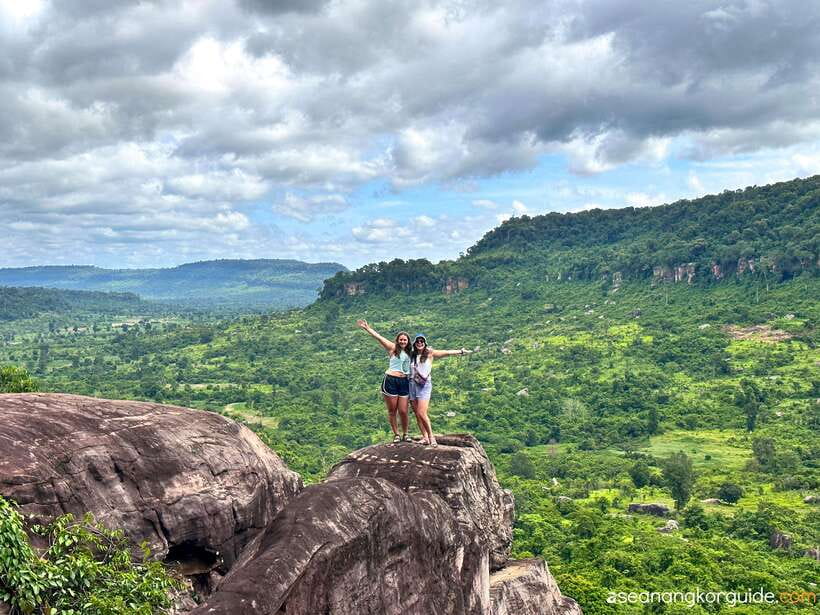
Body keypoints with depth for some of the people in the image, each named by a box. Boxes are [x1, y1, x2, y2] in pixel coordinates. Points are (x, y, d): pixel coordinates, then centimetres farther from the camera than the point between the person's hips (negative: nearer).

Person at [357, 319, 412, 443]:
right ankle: (396, 434, 18)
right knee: (392, 411, 3)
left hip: (404, 382, 3)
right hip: (390, 381, -3)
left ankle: (405, 434, 19)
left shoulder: (409, 353, 17)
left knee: (403, 411, 0)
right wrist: (367, 328, -14)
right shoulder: (392, 348, 3)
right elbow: (379, 337, -6)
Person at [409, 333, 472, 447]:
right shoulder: (411, 355, 11)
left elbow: (445, 353, -3)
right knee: (417, 414, 3)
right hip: (412, 384, 4)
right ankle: (425, 437, 10)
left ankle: (431, 436, 0)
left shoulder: (429, 353, 1)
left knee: (422, 413, -14)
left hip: (424, 385, -4)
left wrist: (460, 351, -6)